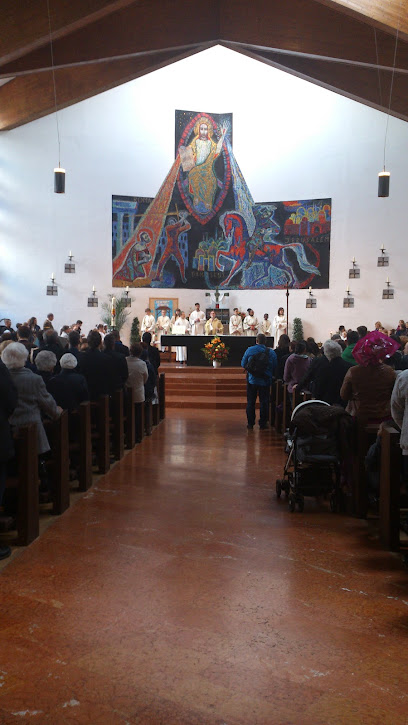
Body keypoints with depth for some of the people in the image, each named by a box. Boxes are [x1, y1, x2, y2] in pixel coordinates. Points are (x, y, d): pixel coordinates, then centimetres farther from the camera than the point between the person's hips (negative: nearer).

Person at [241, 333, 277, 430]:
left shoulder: (249, 350, -4)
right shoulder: (271, 352, -4)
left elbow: (243, 365, 1)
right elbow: (275, 368, 0)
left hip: (251, 380, 0)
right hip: (265, 381, 0)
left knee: (250, 402, 9)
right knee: (264, 402, 9)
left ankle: (250, 424, 12)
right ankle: (263, 423, 12)